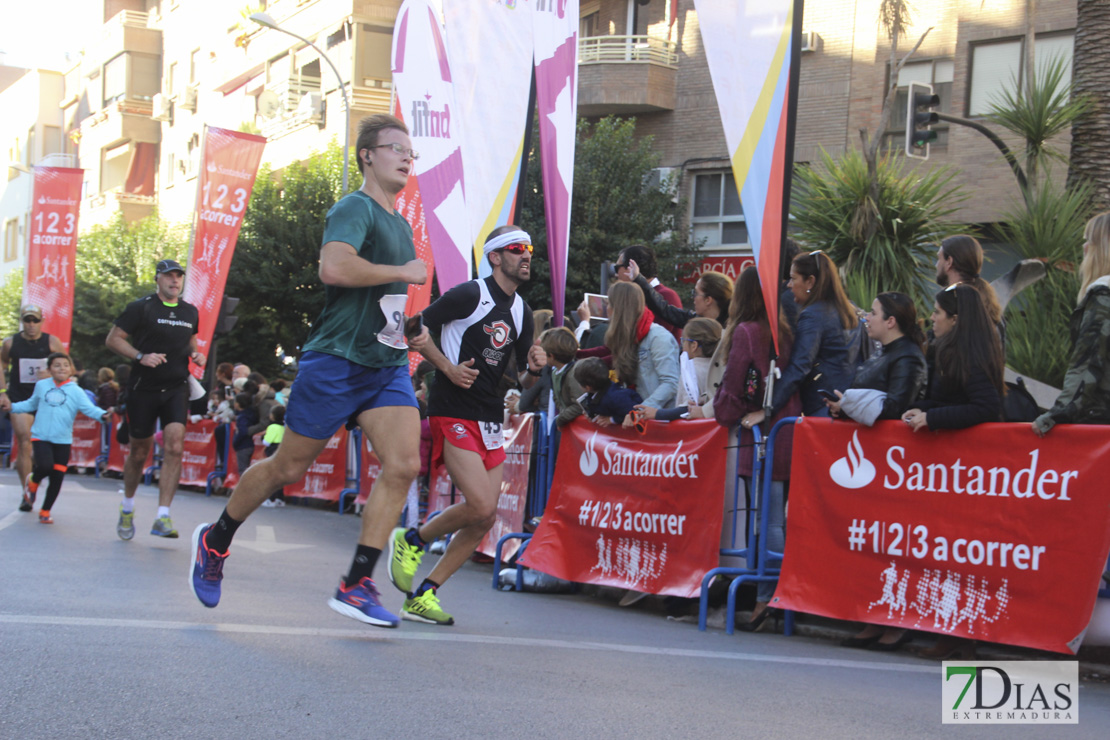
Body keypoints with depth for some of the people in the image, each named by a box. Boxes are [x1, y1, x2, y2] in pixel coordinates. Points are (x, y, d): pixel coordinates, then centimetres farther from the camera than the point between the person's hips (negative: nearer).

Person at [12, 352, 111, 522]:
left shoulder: (76, 391, 0)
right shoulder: (41, 386, 7)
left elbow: (89, 408, -11)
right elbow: (31, 404, 23)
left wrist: (102, 415, -30)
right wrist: (12, 407, 15)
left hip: (63, 440, 0)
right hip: (41, 436, 0)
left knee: (57, 478, 2)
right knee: (45, 466, -23)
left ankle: (45, 511, 19)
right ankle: (32, 483, 11)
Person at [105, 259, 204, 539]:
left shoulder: (190, 312, 11)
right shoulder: (140, 308, -3)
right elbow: (113, 339, -3)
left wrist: (195, 354, 6)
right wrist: (141, 356, -17)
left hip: (176, 388, 3)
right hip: (143, 388, -3)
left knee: (174, 447, -16)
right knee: (139, 452, 6)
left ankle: (163, 517, -16)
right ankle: (127, 508, 31)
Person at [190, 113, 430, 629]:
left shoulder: (400, 224, 19)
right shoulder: (355, 208, -9)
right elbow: (333, 268, -30)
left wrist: (412, 331, 18)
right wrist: (403, 272, -19)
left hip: (387, 367, 7)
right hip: (336, 361, -7)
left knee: (403, 464, -12)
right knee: (288, 467, 3)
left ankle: (356, 586, -9)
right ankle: (215, 540, 27)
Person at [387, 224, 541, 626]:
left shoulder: (521, 311, 13)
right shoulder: (470, 294, -9)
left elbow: (523, 379, 17)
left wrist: (534, 369, -5)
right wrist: (448, 367, -14)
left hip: (490, 420, 8)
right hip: (454, 413, -8)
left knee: (484, 520, 3)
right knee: (481, 506, -19)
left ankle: (422, 596, 11)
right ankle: (413, 540, 7)